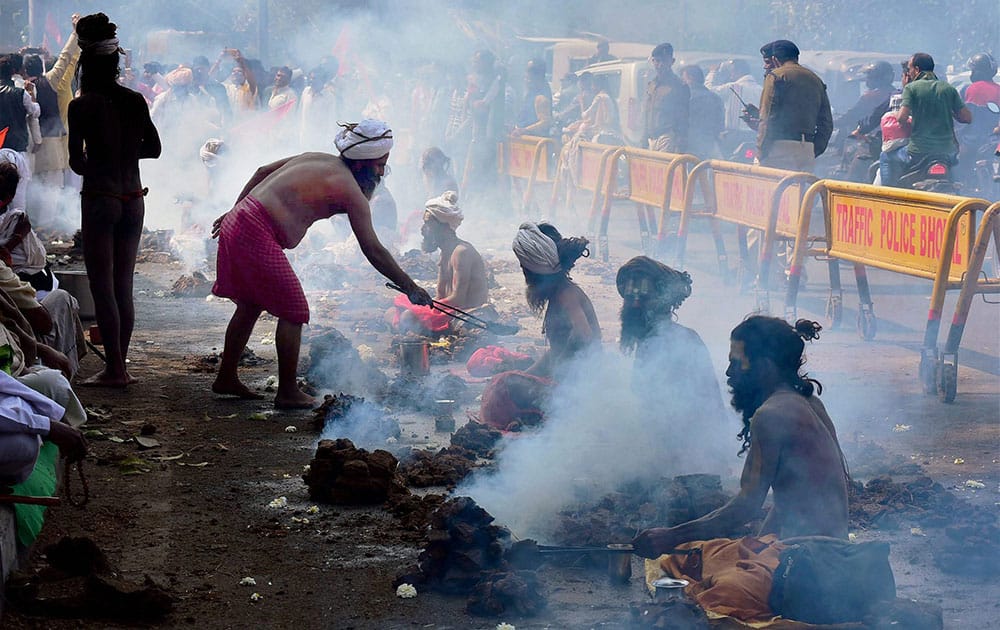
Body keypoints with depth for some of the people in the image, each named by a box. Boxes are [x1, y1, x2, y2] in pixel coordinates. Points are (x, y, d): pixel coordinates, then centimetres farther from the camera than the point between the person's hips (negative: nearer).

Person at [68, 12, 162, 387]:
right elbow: (153, 148, 12)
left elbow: (76, 162, -10)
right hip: (133, 199, 5)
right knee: (124, 287, 12)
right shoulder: (135, 101, 3)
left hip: (99, 199, -5)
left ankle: (114, 368, -1)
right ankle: (120, 366, 16)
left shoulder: (82, 105, -10)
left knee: (103, 288, 0)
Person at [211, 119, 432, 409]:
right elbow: (373, 251, -8)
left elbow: (263, 171, 23)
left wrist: (234, 211, 29)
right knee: (293, 312, 0)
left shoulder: (316, 159, 17)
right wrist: (411, 288, -3)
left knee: (250, 305, 21)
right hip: (258, 235, -9)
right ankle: (288, 392, 4)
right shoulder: (350, 191, -8)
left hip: (237, 221, 9)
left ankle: (226, 378, 29)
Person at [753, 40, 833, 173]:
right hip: (807, 152, 7)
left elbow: (767, 120, -10)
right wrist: (814, 153, 17)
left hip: (780, 150, -7)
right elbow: (826, 124, 16)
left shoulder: (776, 76, -2)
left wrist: (761, 155, -9)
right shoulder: (816, 80, 19)